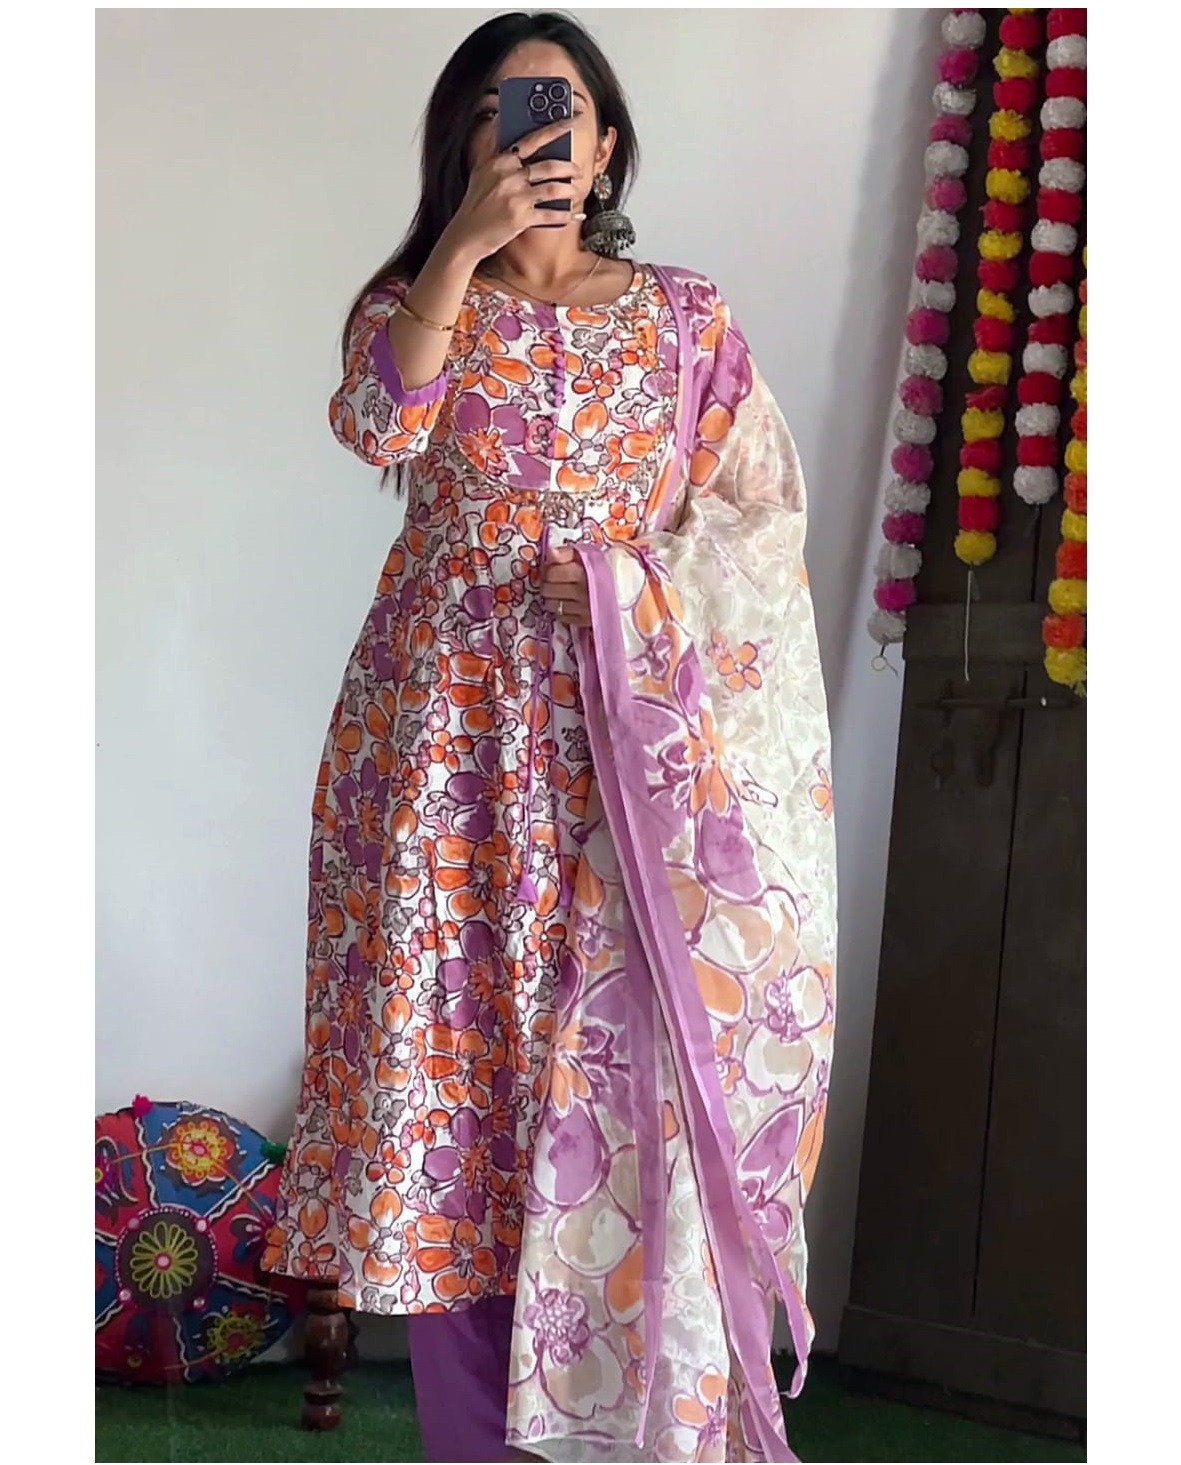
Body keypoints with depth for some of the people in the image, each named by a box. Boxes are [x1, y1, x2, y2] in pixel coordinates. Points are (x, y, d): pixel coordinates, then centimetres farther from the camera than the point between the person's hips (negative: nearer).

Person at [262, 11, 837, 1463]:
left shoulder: (685, 316, 9)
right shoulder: (413, 302, 8)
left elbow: (763, 515, 6)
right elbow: (379, 426, -15)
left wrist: (641, 582, -7)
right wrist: (462, 251, -20)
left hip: (639, 727, 0)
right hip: (454, 727, 0)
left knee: (639, 1061, -4)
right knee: (459, 1047, -1)